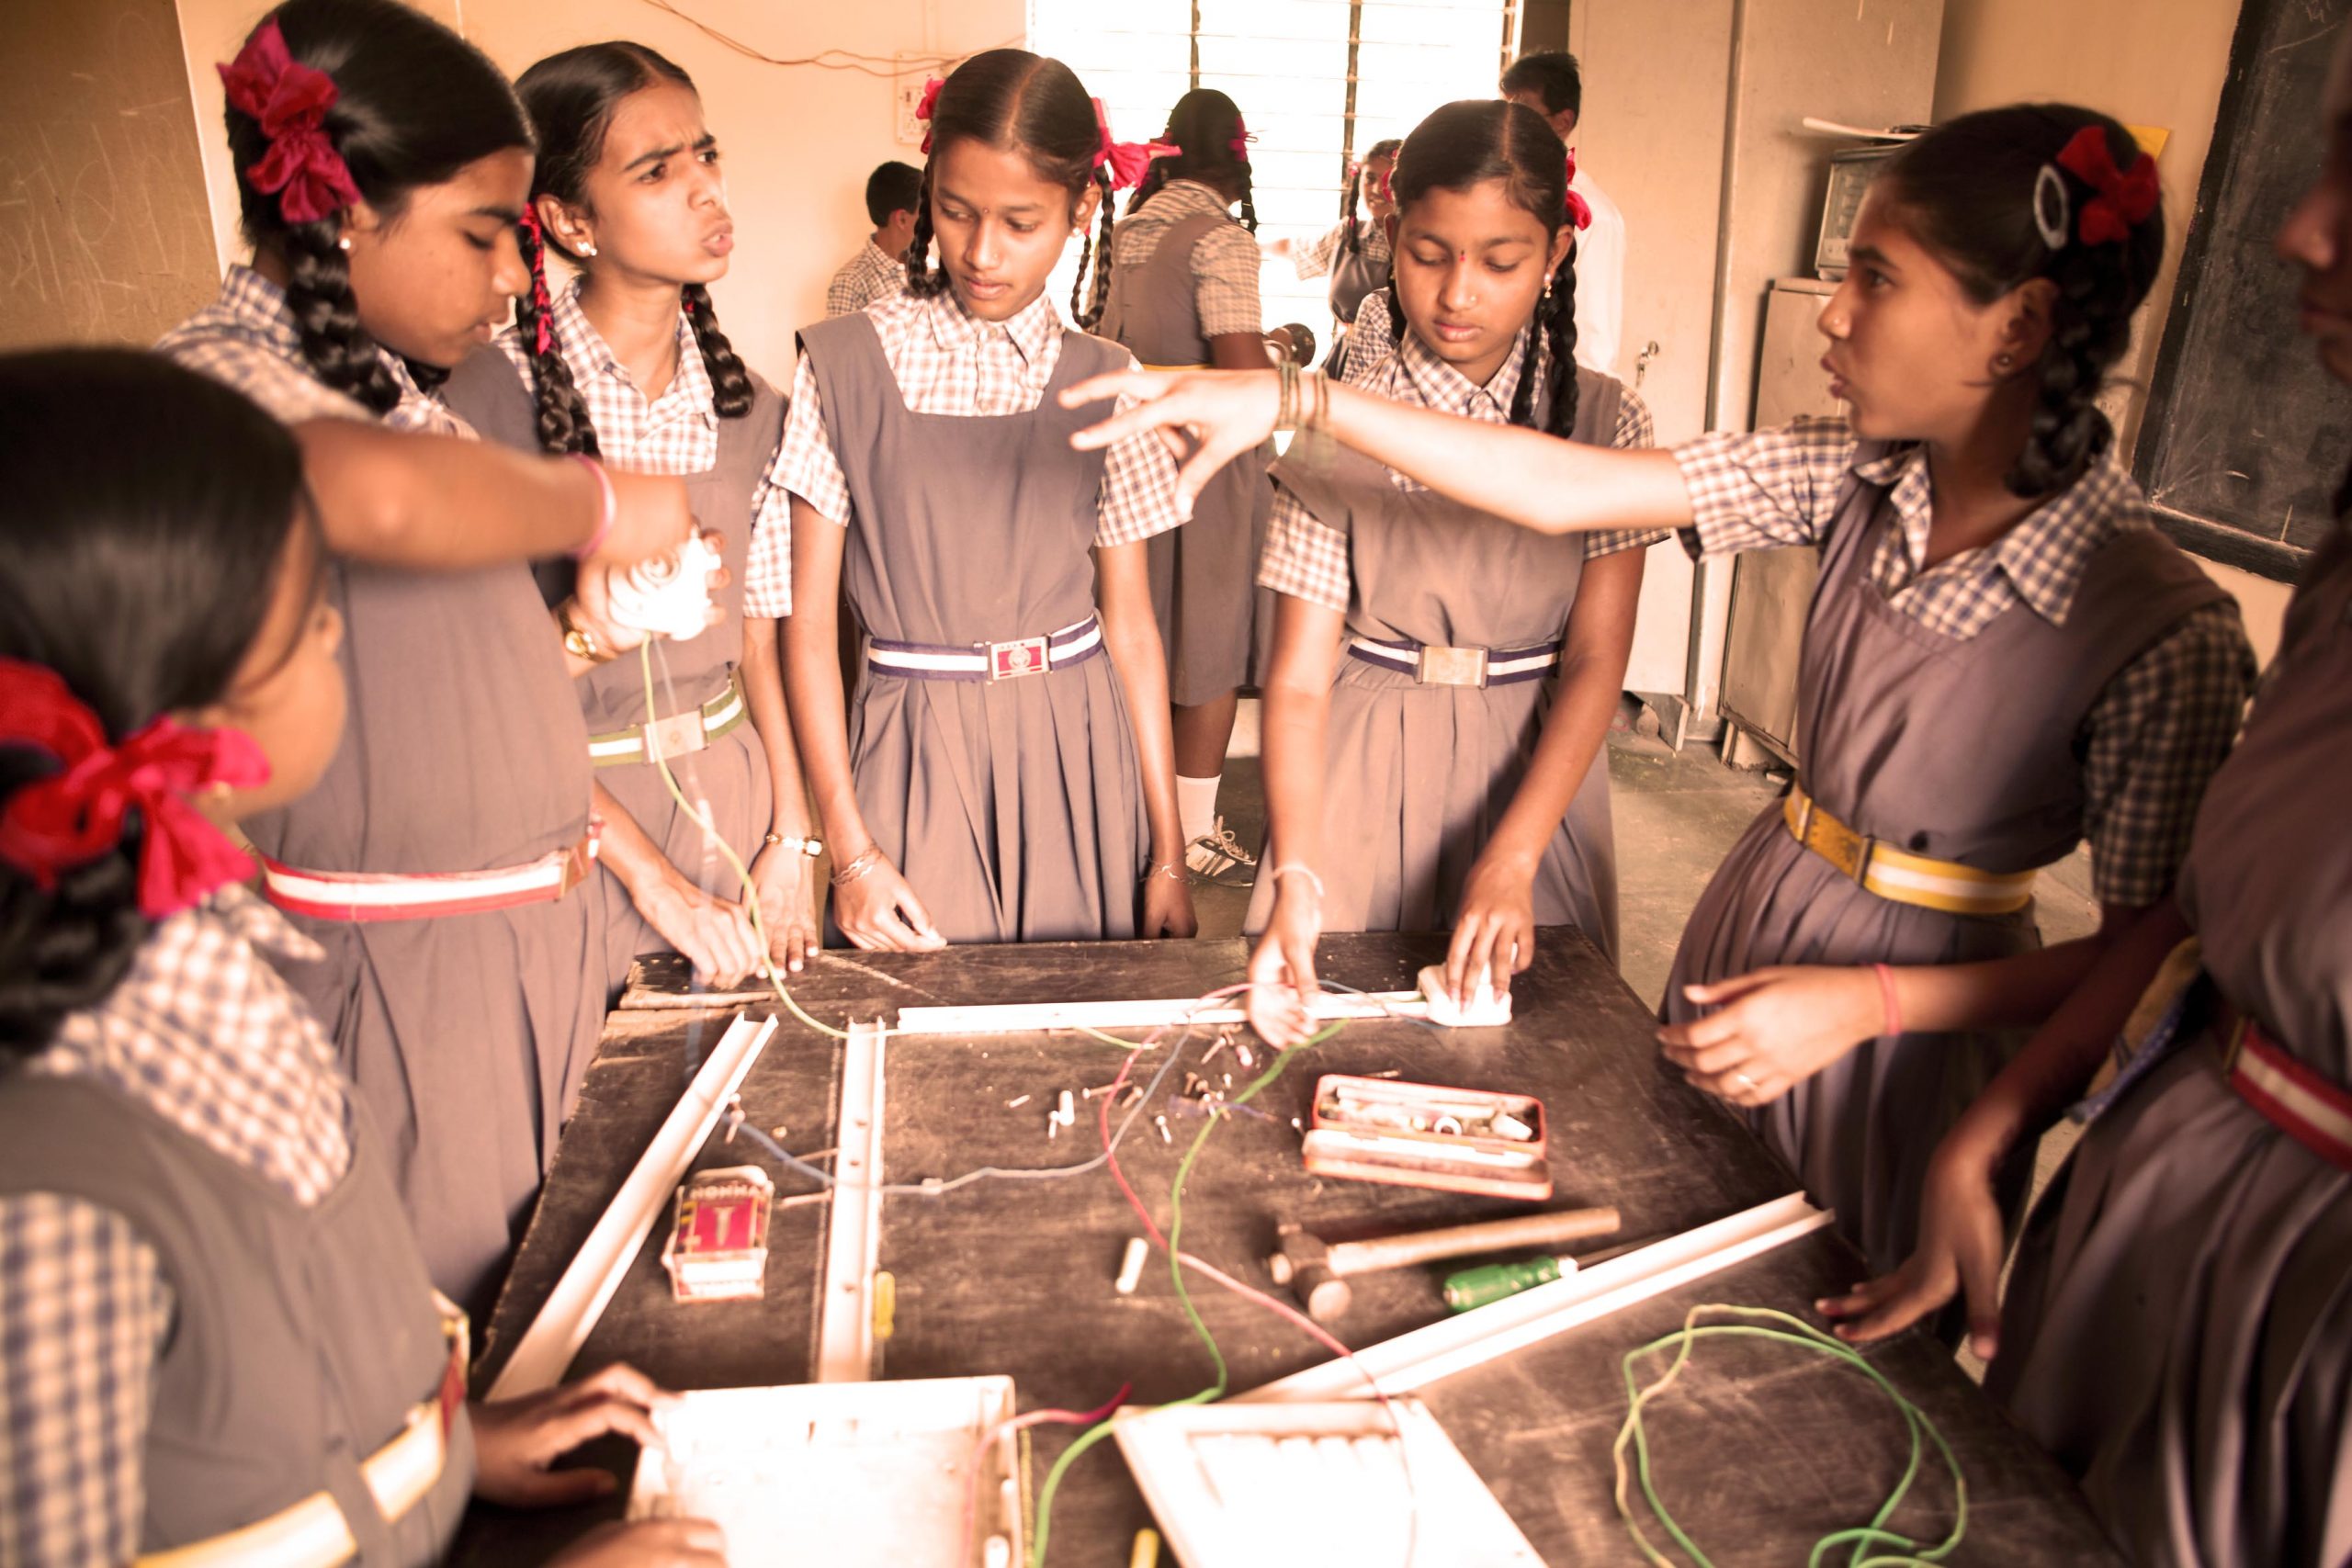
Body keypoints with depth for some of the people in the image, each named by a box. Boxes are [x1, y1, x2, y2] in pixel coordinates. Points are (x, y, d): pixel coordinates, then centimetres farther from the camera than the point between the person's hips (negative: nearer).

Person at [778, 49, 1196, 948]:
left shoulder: (1104, 385, 2)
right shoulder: (844, 366, -3)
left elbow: (1130, 623, 4)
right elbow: (808, 620, -3)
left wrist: (1168, 854, 3)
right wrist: (849, 848, -7)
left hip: (1077, 750, 2)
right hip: (914, 753, -1)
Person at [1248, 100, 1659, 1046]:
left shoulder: (1604, 422, -5)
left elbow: (1597, 659, -10)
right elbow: (1299, 679, -13)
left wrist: (1511, 863, -22)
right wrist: (1296, 879, -26)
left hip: (1539, 768, 1)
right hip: (1363, 777, -1)